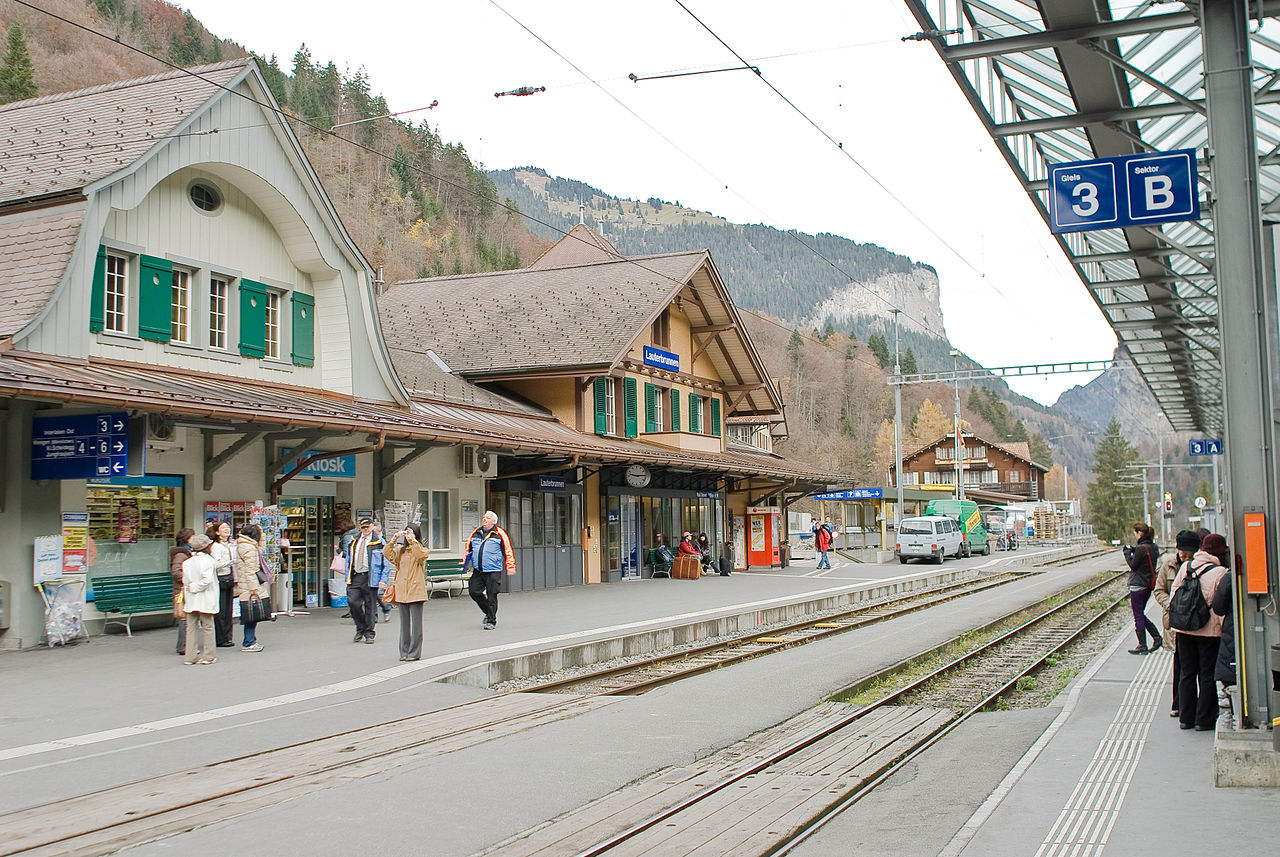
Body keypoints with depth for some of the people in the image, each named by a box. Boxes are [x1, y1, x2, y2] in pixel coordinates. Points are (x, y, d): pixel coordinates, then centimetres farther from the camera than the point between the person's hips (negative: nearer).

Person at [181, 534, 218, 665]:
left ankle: (191, 656, 11)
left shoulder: (186, 562, 5)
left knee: (191, 628, 10)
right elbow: (207, 579, -22)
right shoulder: (207, 560, -12)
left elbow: (185, 581, 4)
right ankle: (208, 656, 6)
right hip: (205, 600, -5)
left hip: (191, 600, 5)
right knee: (207, 627, 4)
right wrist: (195, 588, -11)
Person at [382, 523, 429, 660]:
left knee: (416, 622, -5)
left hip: (416, 590, -5)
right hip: (402, 590, 5)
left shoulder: (420, 549, 2)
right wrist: (394, 539, -4)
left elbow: (422, 555, -21)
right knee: (404, 622, 9)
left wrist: (413, 540, -21)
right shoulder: (400, 550, 15)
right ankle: (404, 652, 15)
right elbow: (387, 554, 2)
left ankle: (414, 652, 0)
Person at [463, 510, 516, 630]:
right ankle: (488, 611, 22)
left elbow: (508, 551, -1)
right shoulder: (475, 533, 13)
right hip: (477, 571, 5)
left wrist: (510, 567, -7)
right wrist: (465, 562, 14)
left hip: (493, 571, -5)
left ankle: (491, 621, 8)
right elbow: (468, 548, 24)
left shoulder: (499, 534, 0)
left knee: (491, 596, -3)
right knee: (474, 591, -1)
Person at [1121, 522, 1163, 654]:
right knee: (1140, 614, 19)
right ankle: (1157, 638, 14)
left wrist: (1128, 553, -1)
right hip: (1148, 585, 9)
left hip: (1138, 585, -9)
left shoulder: (1141, 548, -19)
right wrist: (1134, 551, 8)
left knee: (1138, 616, 0)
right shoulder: (1154, 547, 9)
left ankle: (1142, 646, 4)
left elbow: (1133, 565, -14)